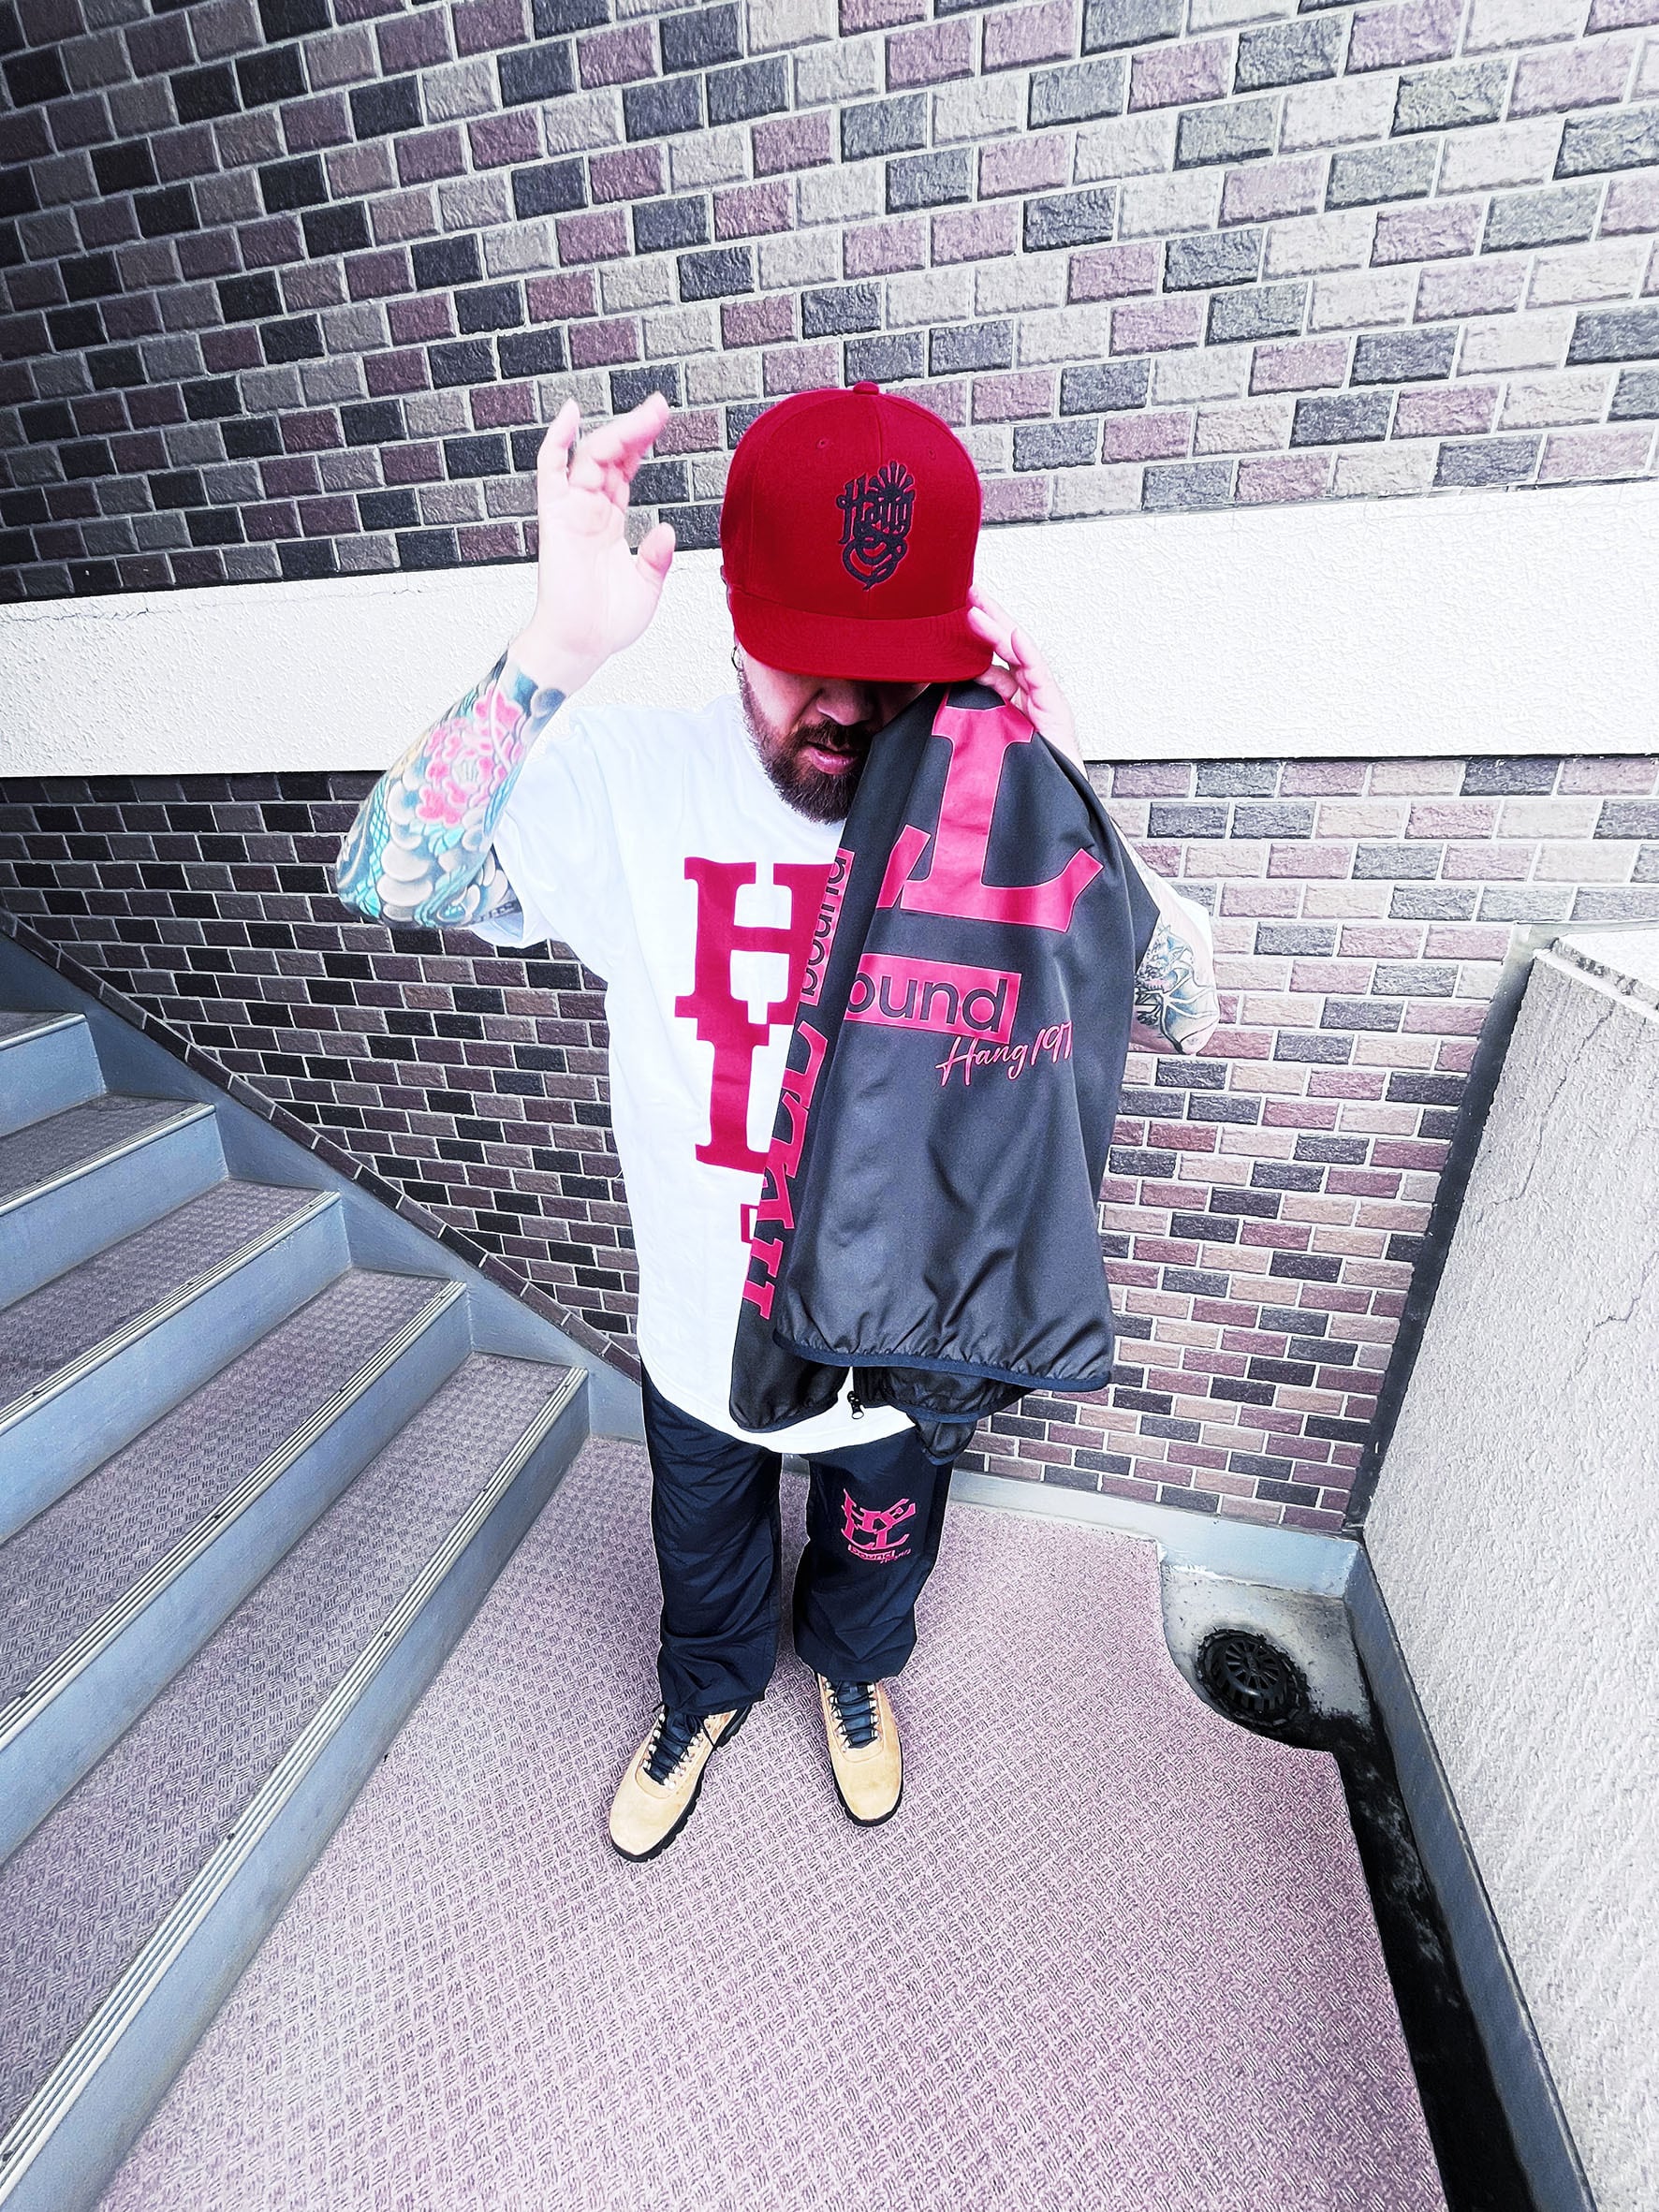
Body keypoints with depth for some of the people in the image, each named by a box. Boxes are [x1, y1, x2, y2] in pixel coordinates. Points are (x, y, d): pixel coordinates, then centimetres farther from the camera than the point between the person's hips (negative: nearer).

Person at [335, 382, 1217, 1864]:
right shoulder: (631, 779, -17)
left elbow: (1186, 1014, -18)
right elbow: (387, 879, -26)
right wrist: (552, 655, -37)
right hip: (703, 1329, 1)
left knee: (876, 1556, 31)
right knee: (706, 1556, 31)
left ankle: (855, 1670, 69)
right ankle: (711, 1693, 68)